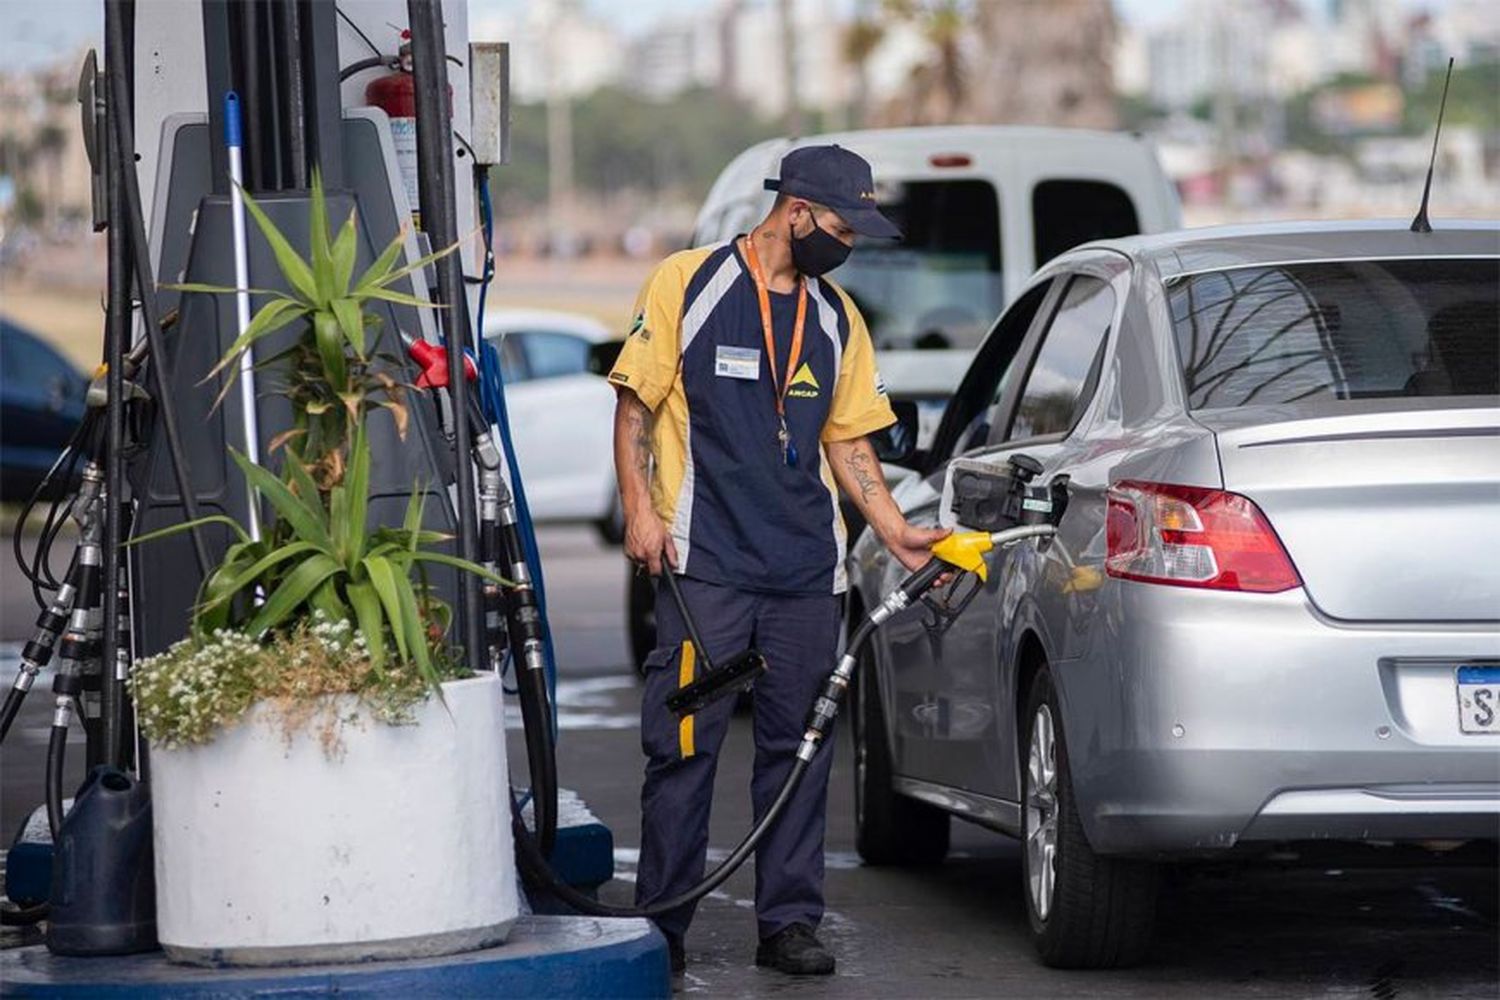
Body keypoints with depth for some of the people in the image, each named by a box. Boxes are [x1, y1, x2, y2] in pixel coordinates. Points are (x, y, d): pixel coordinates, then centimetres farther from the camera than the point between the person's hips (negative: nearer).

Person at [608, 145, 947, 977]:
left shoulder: (836, 316, 14)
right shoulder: (687, 284, 0)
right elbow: (635, 402, 1)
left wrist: (895, 530, 8)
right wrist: (640, 510, -8)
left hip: (805, 569, 5)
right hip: (703, 564, -4)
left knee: (798, 747, 5)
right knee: (683, 747, -4)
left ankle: (789, 922, 11)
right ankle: (660, 925, 3)